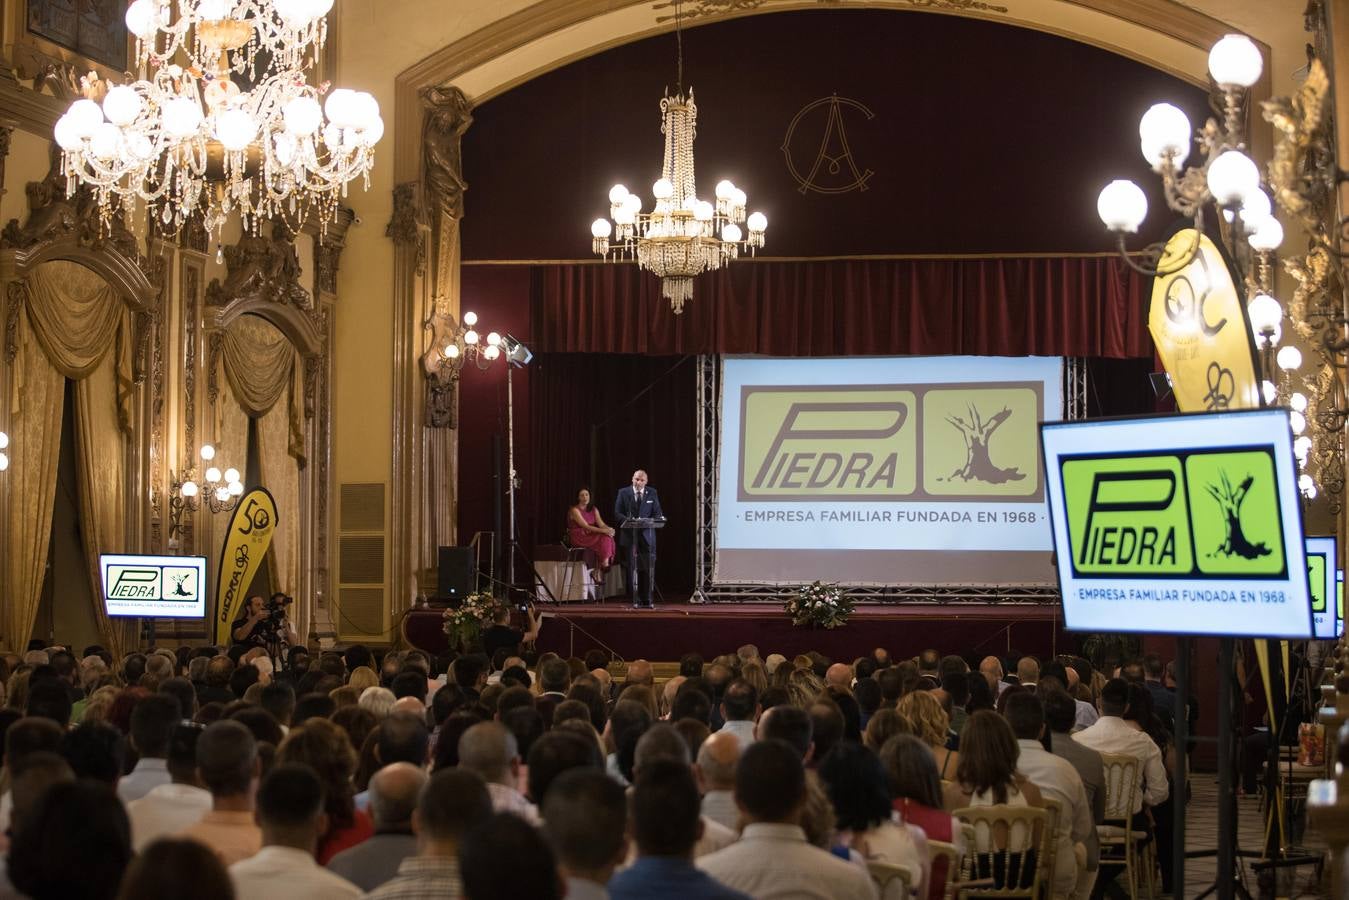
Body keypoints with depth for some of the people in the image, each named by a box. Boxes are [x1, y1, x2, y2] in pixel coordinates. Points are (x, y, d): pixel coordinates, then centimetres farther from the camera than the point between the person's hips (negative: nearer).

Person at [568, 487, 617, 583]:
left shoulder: (593, 510, 13)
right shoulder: (574, 510, -9)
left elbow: (601, 524, 1)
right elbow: (585, 526, -19)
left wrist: (609, 529, -22)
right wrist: (602, 530, -29)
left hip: (590, 537, 7)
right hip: (578, 538, -6)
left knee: (607, 538, -23)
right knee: (603, 538, -28)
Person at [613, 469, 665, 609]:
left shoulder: (652, 493, 7)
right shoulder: (623, 493, 3)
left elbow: (658, 513, 7)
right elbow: (617, 513, 0)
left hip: (647, 536, 1)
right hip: (630, 536, -1)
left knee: (648, 569, -2)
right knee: (633, 569, 1)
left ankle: (647, 600, 6)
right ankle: (636, 600, 7)